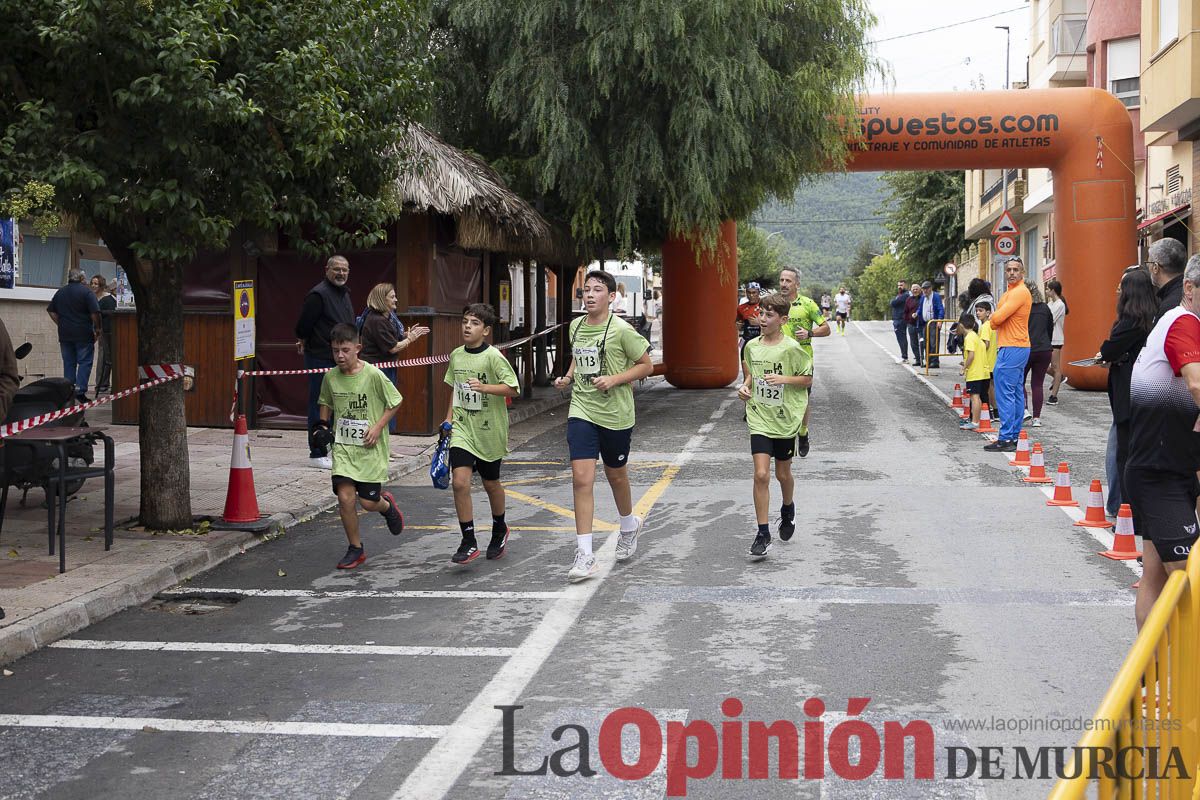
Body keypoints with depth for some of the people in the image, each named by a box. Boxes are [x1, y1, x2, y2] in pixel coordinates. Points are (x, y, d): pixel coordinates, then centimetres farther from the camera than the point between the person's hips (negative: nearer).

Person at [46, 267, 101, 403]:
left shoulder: (60, 292, 10)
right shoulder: (86, 291, -9)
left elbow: (50, 310, 15)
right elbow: (95, 313, -15)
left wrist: (61, 324, 15)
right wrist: (97, 328, -4)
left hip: (65, 335, 5)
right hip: (83, 335, -5)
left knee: (68, 363, 11)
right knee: (85, 362, -1)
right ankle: (80, 390, -10)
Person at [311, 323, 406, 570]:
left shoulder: (373, 375, -13)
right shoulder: (330, 377, 0)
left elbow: (395, 402, -2)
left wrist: (378, 427, -11)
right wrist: (322, 426, 5)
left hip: (370, 448, -3)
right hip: (343, 446, 3)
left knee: (368, 502, 0)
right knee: (345, 497, -10)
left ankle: (387, 505, 39)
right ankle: (355, 549, 9)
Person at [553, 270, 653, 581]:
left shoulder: (621, 330, -12)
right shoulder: (576, 326, 5)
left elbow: (646, 365, -6)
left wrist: (614, 379, -18)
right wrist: (568, 377, 4)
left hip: (615, 414, -3)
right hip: (581, 412, 3)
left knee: (615, 474, 15)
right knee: (581, 477, -9)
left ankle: (629, 526, 47)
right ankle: (584, 555, -9)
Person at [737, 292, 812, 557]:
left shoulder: (791, 348, -11)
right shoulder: (752, 346, 1)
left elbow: (807, 379, -4)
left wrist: (783, 379, -19)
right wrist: (746, 386, -1)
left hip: (785, 419, -2)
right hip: (759, 419, 2)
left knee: (782, 474, 14)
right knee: (761, 474, -10)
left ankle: (788, 510, 46)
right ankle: (763, 533, -5)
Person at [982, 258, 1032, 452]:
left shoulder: (1019, 292, -14)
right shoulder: (1009, 293, 19)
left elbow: (997, 318, -19)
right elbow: (994, 323, 20)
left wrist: (994, 316, 2)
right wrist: (996, 318, -1)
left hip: (1012, 349, -11)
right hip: (1018, 348, 11)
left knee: (1005, 394, -10)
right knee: (1017, 394, 12)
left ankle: (1006, 438, -11)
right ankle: (1015, 436, 17)